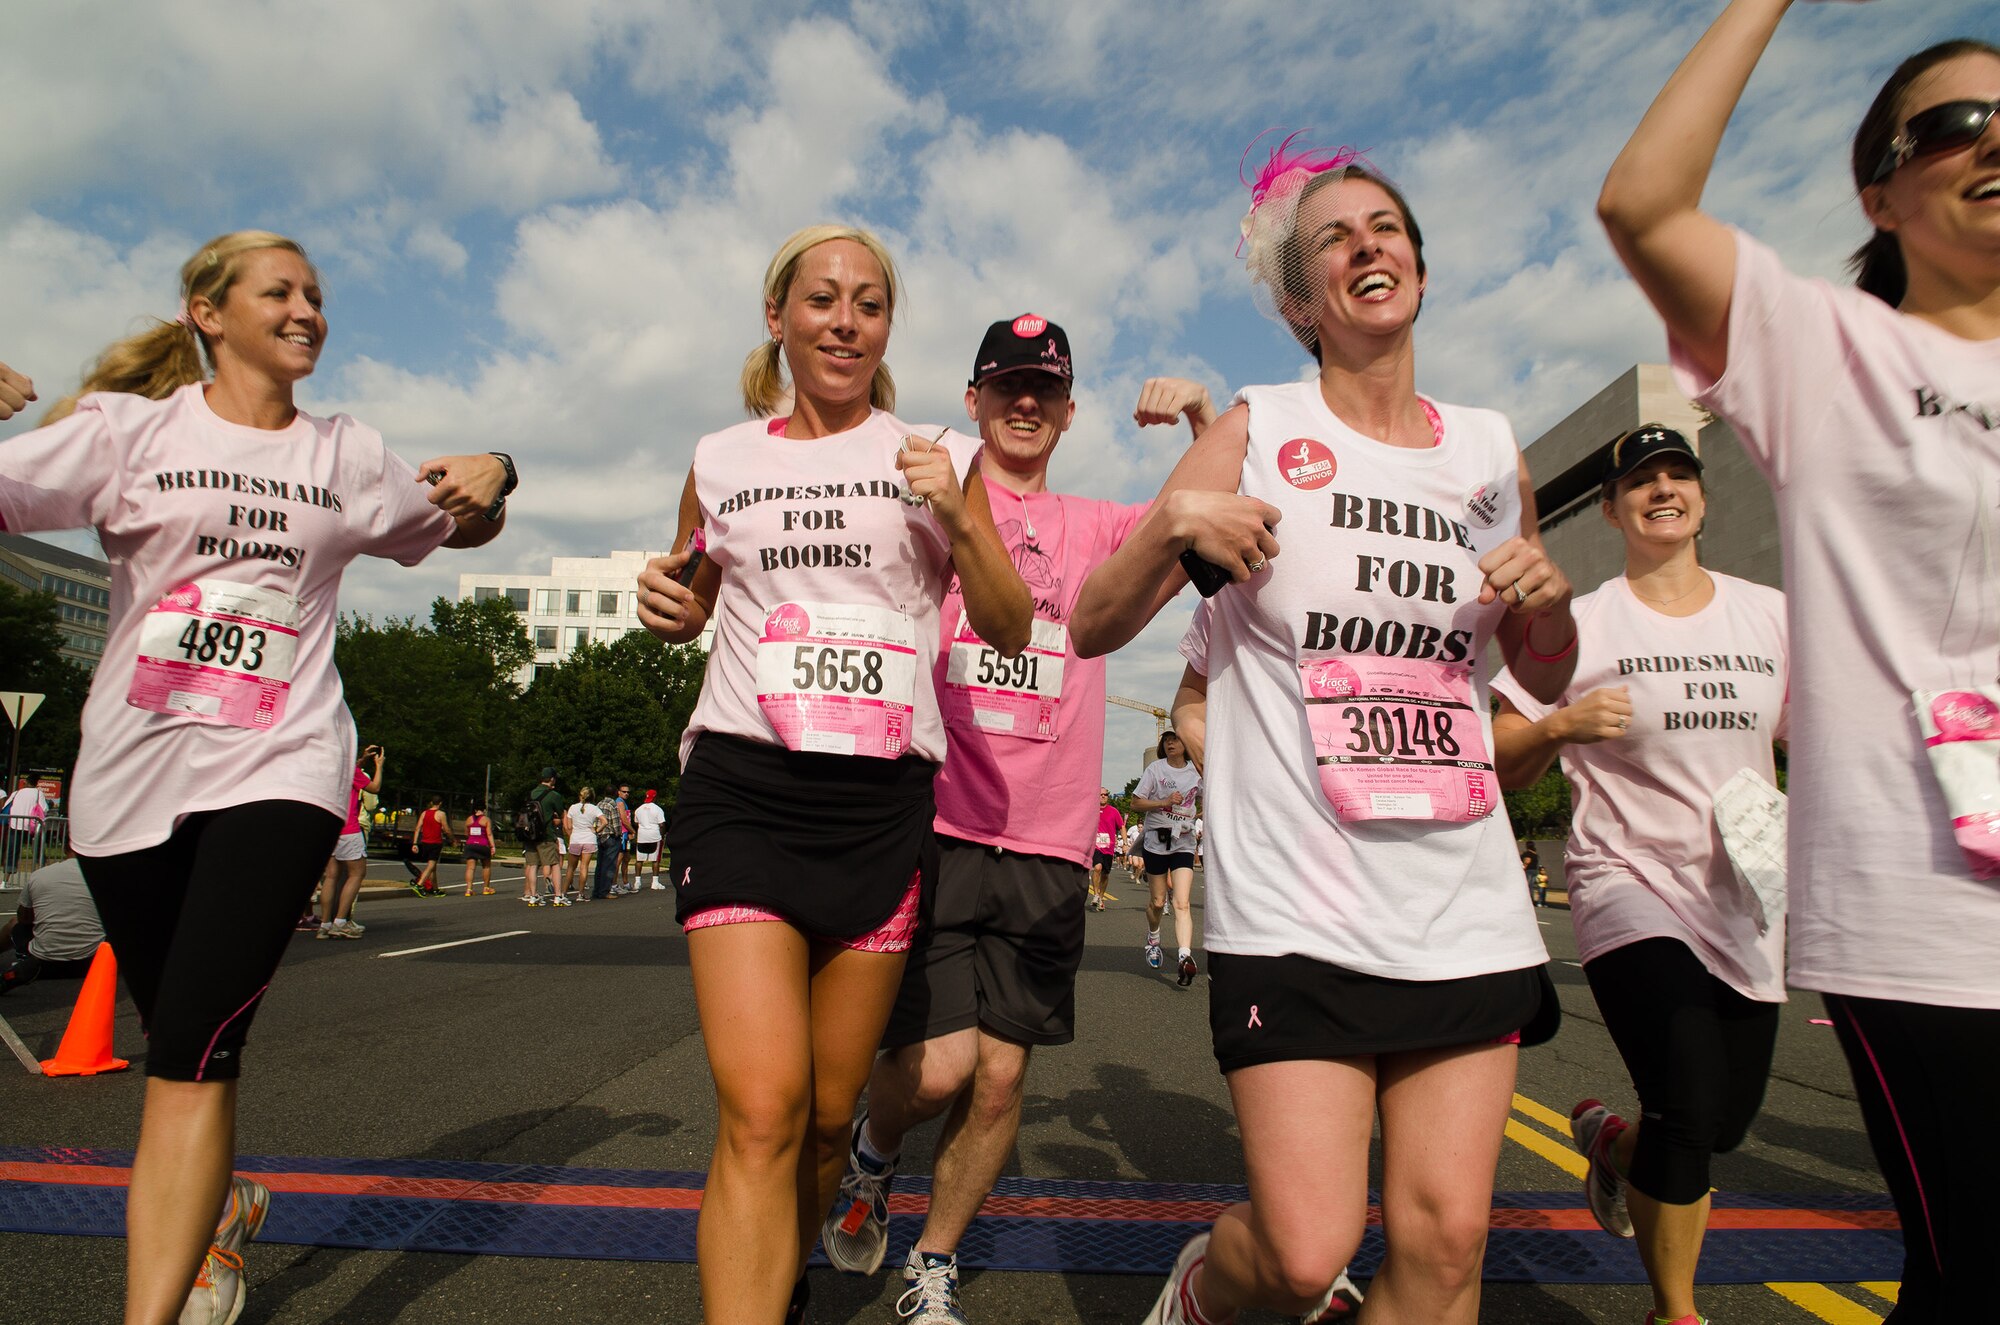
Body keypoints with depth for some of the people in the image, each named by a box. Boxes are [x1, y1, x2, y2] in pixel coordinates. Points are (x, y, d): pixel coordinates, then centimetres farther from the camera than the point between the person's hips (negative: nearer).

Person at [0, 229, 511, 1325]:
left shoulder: (350, 456, 11)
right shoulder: (128, 428, 6)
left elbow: (459, 530, 22)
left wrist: (491, 477, 1)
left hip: (280, 767, -1)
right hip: (131, 770, 1)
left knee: (194, 1052, -11)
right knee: (173, 1035, 15)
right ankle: (223, 1211, 42)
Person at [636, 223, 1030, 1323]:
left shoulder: (939, 456, 9)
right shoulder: (721, 460, 11)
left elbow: (1010, 632, 7)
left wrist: (958, 520, -9)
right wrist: (665, 606, 1)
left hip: (883, 805, 1)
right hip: (742, 788, 0)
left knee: (829, 1111, 11)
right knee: (761, 1111, -14)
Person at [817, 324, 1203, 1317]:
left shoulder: (1094, 527, 13)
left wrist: (1202, 417, -8)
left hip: (1046, 844, 3)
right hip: (931, 824, -2)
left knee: (1000, 1072, 6)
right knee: (937, 1063, -9)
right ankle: (870, 1154, 28)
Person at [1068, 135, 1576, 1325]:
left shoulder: (1494, 452, 11)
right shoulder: (1257, 435, 0)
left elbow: (1547, 679, 21)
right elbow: (1092, 627, -2)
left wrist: (1550, 599, 0)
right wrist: (1174, 521, -19)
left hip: (1465, 904, 4)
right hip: (1296, 905, -4)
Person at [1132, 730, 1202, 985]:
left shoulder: (1196, 772, 5)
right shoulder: (1155, 768, -2)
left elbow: (1204, 801, 21)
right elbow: (1136, 802, -4)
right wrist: (1165, 802, -18)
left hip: (1183, 844, 1)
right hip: (1156, 841, -1)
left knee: (1182, 903, -14)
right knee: (1157, 901, 10)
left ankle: (1184, 957, -24)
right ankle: (1152, 938, 40)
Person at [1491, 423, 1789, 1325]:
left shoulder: (1770, 614, 8)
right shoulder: (1582, 622, -4)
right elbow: (1505, 768, -4)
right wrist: (1561, 724, -22)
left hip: (1748, 905, 5)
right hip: (1629, 885, -4)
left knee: (1726, 1123, 9)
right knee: (1691, 1104, -17)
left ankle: (1609, 1138, 44)